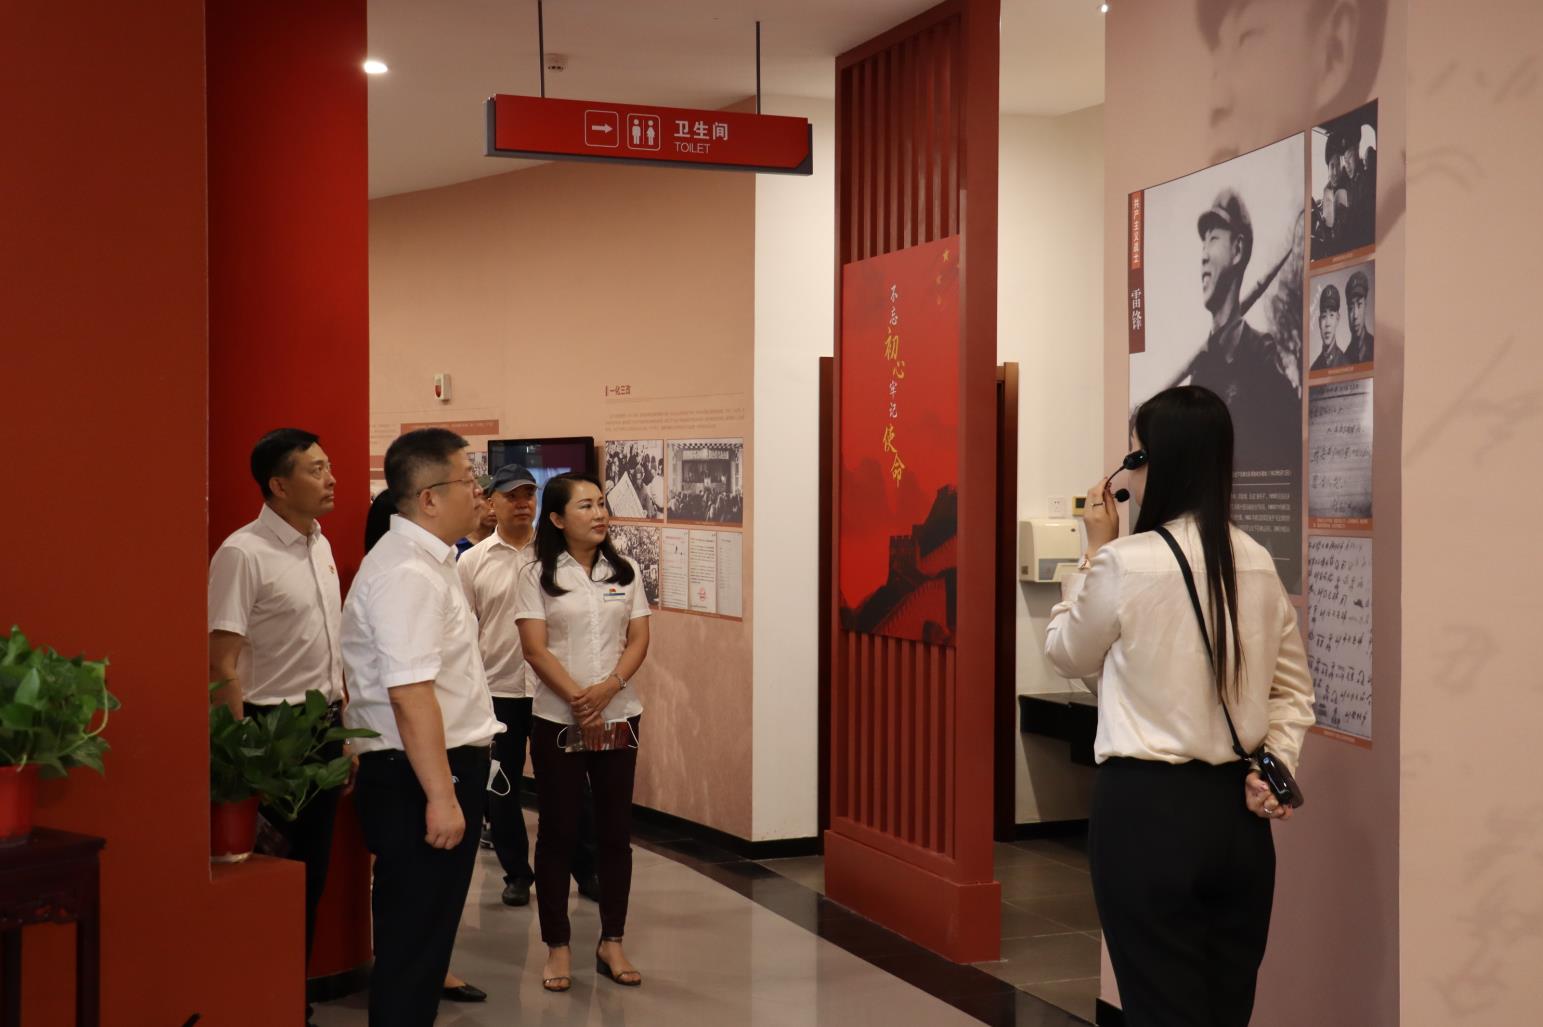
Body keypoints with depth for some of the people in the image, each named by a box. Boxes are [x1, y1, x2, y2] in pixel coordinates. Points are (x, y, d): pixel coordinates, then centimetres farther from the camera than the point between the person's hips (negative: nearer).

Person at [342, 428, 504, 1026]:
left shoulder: (426, 561, 14)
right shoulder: (407, 574, -20)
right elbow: (409, 693, -27)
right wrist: (440, 796, -27)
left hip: (442, 770, 10)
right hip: (418, 777, -10)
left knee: (426, 932, 19)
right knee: (414, 938, -1)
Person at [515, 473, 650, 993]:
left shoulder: (625, 573, 7)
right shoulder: (537, 576, -2)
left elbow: (638, 640, 3)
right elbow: (535, 648, -9)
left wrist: (608, 688, -14)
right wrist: (578, 698, -18)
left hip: (619, 718, 3)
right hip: (558, 721, -3)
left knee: (615, 830, 6)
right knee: (558, 831, 3)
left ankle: (611, 941, 17)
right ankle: (558, 946, 13)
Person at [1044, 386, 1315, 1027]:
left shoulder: (1126, 563, -13)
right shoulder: (1258, 564, 5)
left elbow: (1067, 654, 4)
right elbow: (1293, 688, 12)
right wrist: (1273, 766, 4)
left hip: (1148, 807, -6)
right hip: (1237, 811, 6)